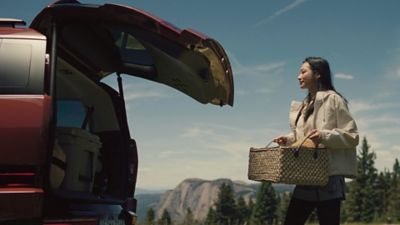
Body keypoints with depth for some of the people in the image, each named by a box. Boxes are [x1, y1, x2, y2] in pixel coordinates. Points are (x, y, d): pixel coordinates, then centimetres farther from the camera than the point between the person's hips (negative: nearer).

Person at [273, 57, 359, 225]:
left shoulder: (333, 99, -6)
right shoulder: (304, 105, 17)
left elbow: (352, 136, -10)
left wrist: (325, 136, -24)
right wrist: (288, 139, 7)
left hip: (328, 177, -8)